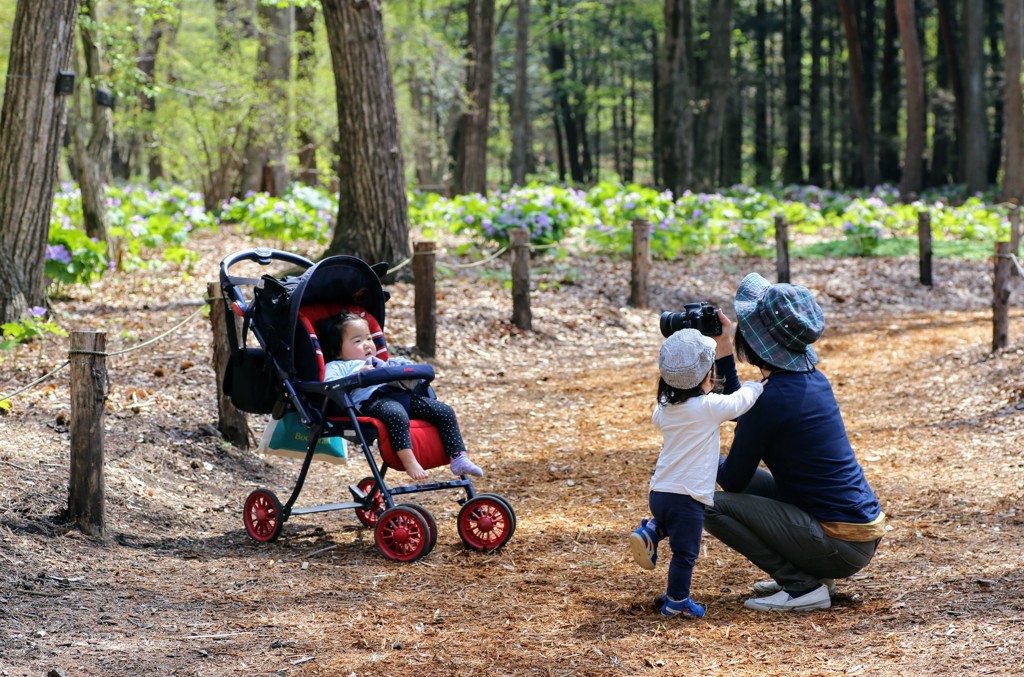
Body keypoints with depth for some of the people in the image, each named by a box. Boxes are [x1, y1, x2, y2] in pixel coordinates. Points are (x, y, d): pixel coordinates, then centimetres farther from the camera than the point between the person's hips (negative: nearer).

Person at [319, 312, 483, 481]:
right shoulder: (336, 366, 17)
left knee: (445, 412, -5)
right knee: (397, 415, -42)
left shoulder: (377, 361, 42)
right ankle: (409, 461, -44)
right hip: (373, 401, -8)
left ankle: (459, 458, -10)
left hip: (401, 394, 8)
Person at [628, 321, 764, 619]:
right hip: (686, 495, -6)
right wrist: (757, 386, 20)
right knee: (685, 552, 5)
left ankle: (651, 532, 13)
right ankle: (677, 602, 13)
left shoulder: (665, 407, 6)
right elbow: (740, 400, -1)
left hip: (659, 491, 6)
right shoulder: (710, 406, -14)